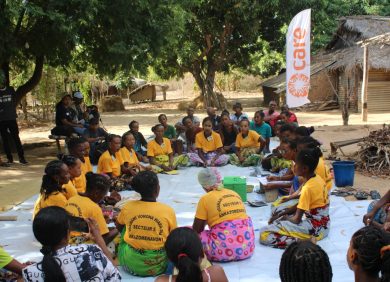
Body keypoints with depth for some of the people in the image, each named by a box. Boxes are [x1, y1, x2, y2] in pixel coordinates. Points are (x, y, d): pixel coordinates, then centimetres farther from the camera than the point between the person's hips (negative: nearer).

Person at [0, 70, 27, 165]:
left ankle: (21, 157, -1)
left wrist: (13, 112, 4)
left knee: (16, 138, -3)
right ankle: (9, 158, 12)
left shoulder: (11, 90, 5)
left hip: (11, 118, 0)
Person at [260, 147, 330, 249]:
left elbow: (296, 219, -18)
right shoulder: (318, 179, 5)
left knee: (264, 234, -18)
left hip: (315, 228, -9)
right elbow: (301, 206, 13)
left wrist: (286, 217, 3)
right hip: (322, 224, 10)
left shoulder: (308, 188, -22)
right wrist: (281, 214, 6)